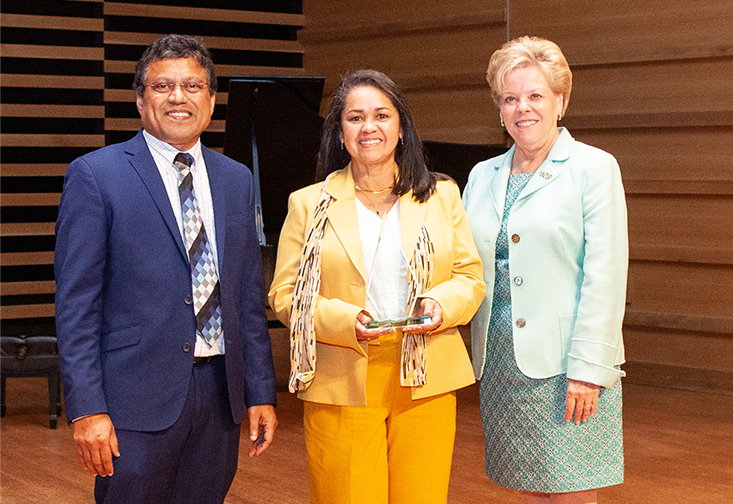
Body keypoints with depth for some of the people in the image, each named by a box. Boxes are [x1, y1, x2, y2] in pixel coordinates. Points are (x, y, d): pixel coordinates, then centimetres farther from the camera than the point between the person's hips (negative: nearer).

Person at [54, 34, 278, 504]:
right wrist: (86, 408, -13)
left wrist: (261, 393, 9)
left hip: (220, 393, 5)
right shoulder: (95, 175, -4)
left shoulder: (236, 179, 12)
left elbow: (249, 294, 13)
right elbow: (76, 303, -7)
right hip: (138, 398, -4)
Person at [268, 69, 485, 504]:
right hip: (342, 386, -1)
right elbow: (285, 294, 2)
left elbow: (471, 277, 11)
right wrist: (345, 322, -15)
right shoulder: (310, 205, 6)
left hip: (426, 383, 2)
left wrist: (441, 304, -11)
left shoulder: (442, 196, 11)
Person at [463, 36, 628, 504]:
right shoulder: (483, 176, 14)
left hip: (566, 367, -5)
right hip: (501, 364, 5)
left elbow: (605, 276, -10)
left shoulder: (594, 167, -3)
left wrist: (588, 369, -16)